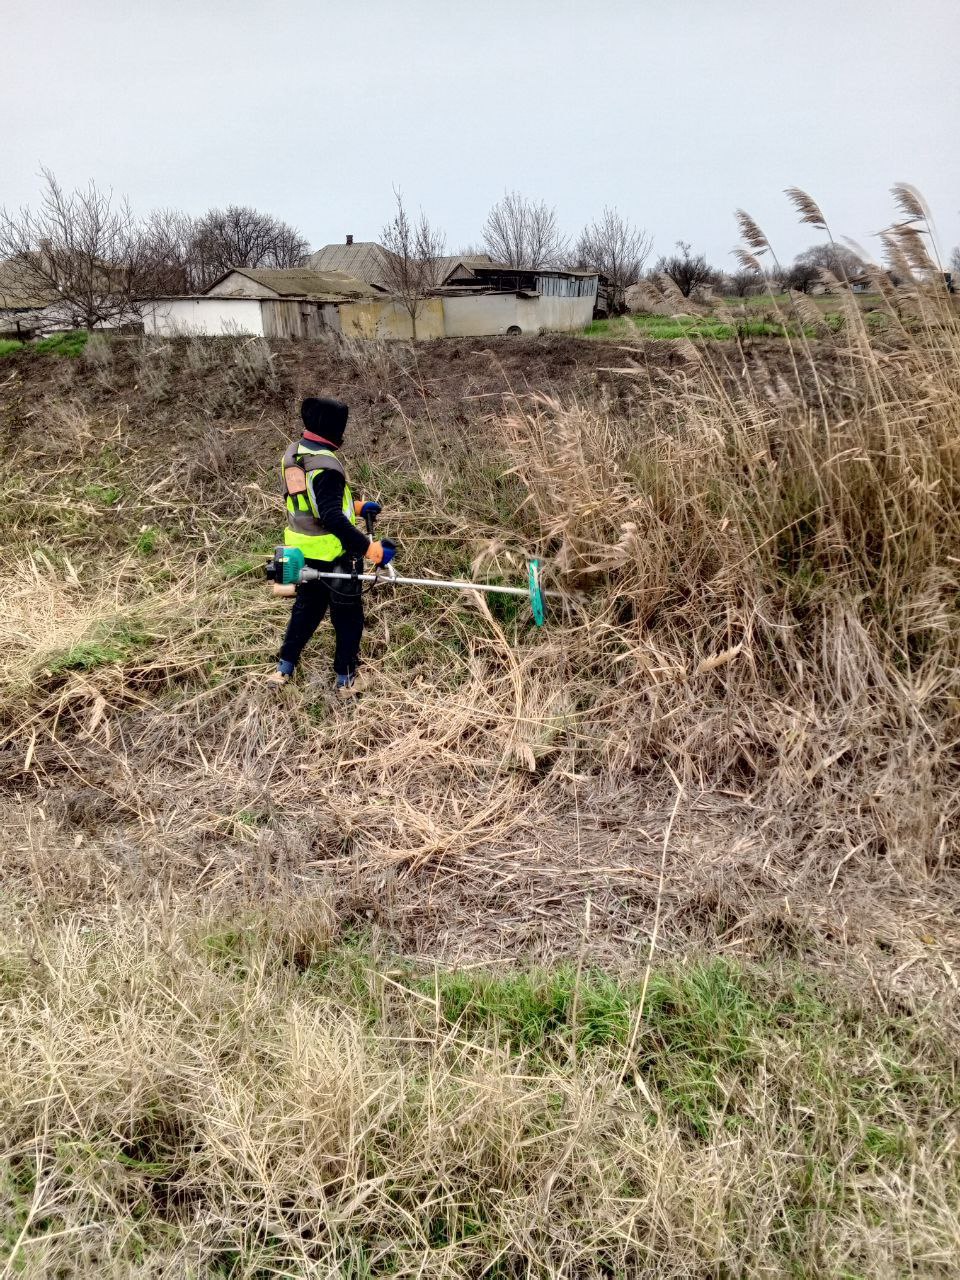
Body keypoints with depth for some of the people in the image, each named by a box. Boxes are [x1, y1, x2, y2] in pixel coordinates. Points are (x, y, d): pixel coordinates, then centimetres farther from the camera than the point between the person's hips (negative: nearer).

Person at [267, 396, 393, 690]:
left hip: (303, 550, 8)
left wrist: (355, 506, 19)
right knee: (348, 616, 11)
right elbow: (331, 518, -33)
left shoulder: (292, 454, 3)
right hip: (333, 554, -8)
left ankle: (284, 668, 29)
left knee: (306, 607, 25)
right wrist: (369, 547, -33)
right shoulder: (325, 465, -26)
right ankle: (345, 677, 23)